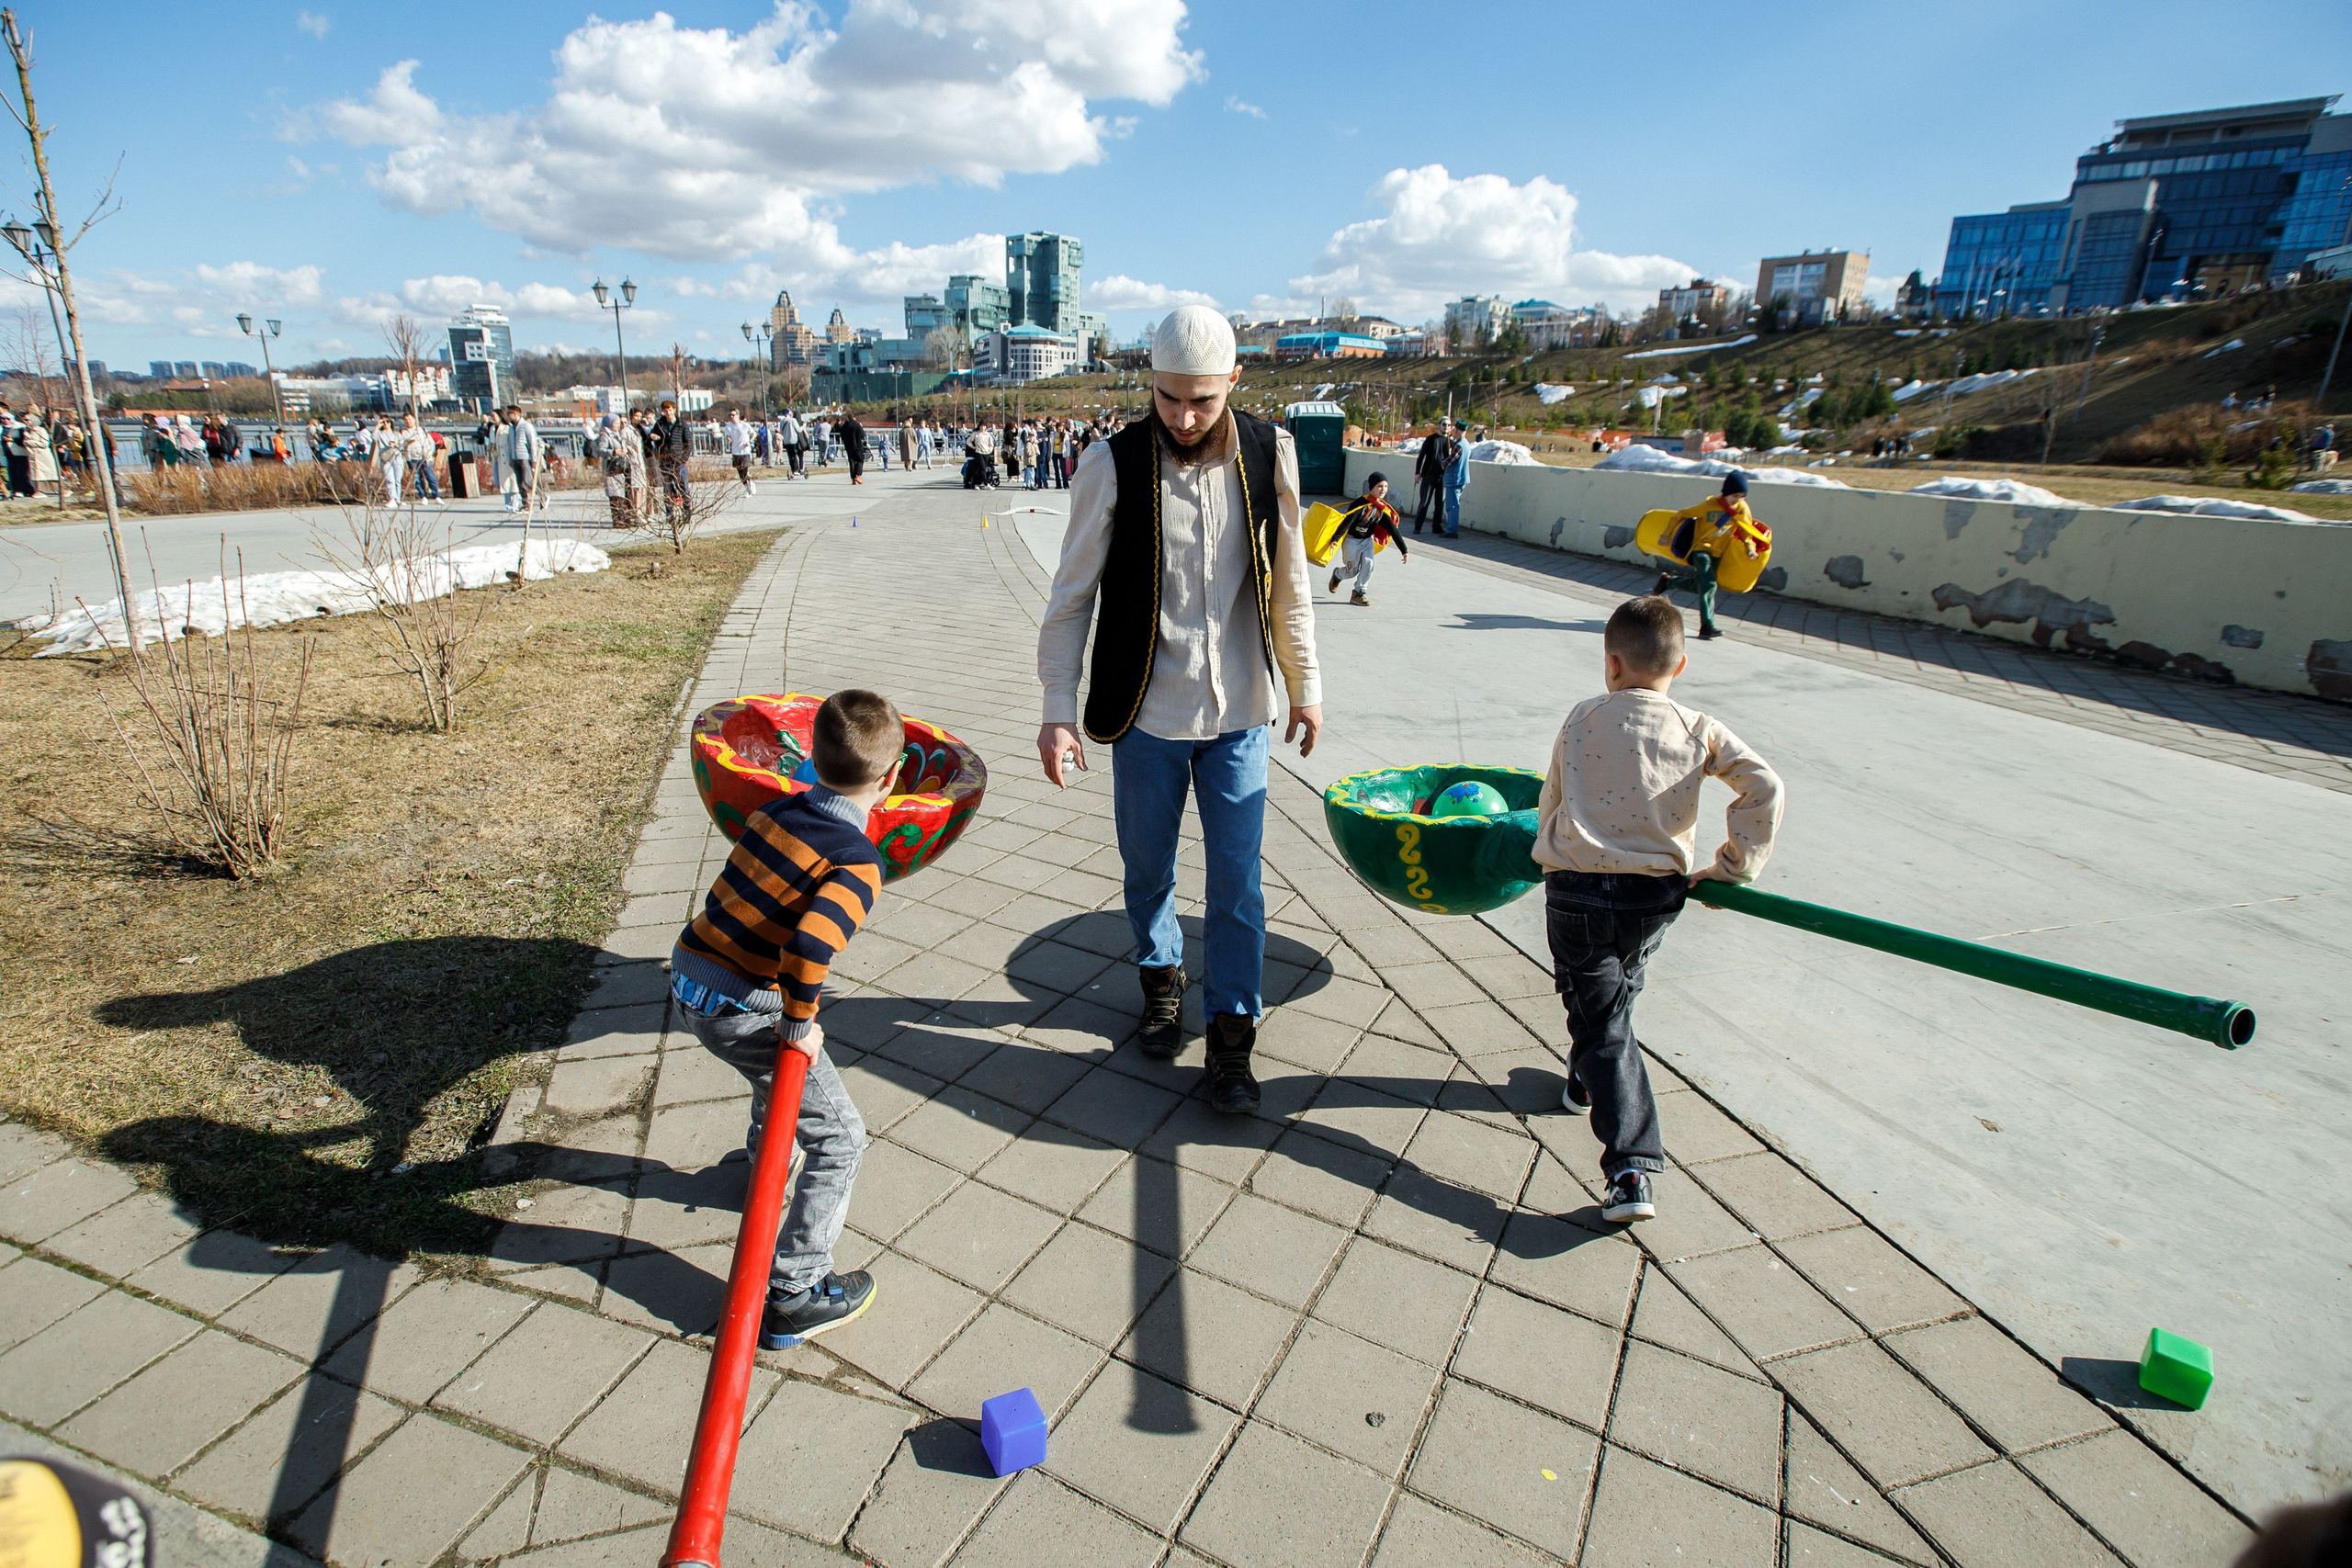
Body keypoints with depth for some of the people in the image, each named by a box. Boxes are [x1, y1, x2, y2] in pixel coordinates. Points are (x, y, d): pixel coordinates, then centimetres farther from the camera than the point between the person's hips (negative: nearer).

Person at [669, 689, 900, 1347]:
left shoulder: (775, 810, 3)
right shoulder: (858, 865, -18)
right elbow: (809, 947, -31)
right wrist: (800, 1025, -17)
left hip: (688, 971, 8)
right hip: (741, 1008, -8)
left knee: (784, 1061, 37)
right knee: (839, 1138, 5)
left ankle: (766, 1155, 60)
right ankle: (792, 1298, 10)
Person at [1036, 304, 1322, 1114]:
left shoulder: (1269, 453, -3)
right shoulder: (1113, 465, -9)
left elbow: (1288, 583, 7)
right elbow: (1072, 596, -5)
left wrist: (1305, 686, 10)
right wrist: (1059, 709, -10)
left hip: (1239, 713, 1)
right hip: (1147, 714, -1)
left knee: (1237, 880, 5)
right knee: (1148, 869, 15)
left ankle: (1232, 1034, 20)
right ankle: (1162, 978, 42)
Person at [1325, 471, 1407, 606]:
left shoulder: (1383, 508, -4)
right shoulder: (1362, 502, -23)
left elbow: (1393, 530, 1)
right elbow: (1347, 521, -27)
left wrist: (1404, 550, 1)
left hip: (1368, 540, 5)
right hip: (1351, 539, -5)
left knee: (1368, 565, -12)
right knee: (1352, 570, 0)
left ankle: (1358, 594, 1)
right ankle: (1337, 574, 35)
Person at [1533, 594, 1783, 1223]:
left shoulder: (1583, 718, 2)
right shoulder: (1700, 730, 3)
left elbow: (1551, 801, 10)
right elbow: (1764, 786, -8)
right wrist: (1733, 866, 0)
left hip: (1576, 890, -2)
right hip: (1656, 895, 3)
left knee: (1603, 1023, 1)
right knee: (1617, 998, 29)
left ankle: (1631, 1172, -8)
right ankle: (1585, 1083, 52)